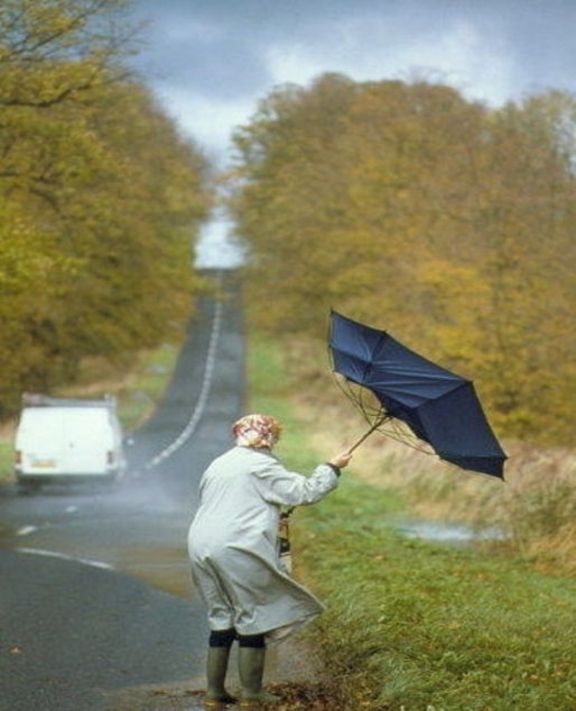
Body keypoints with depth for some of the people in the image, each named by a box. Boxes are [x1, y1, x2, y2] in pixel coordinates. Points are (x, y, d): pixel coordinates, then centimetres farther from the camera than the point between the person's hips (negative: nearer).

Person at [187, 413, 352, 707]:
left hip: (202, 548, 8)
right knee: (253, 615, 3)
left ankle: (214, 690, 13)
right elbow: (304, 492, -6)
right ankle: (251, 693, 5)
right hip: (238, 550, -8)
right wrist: (332, 468, 8)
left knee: (221, 617, 14)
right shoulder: (261, 465, -4)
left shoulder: (217, 465, 21)